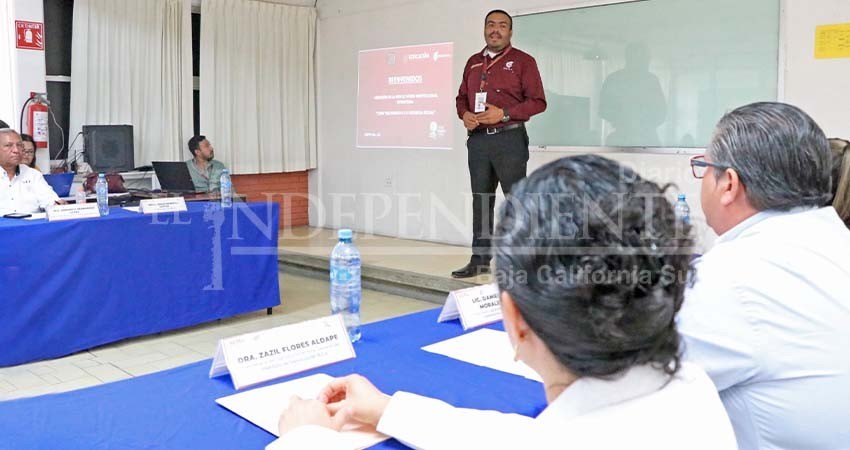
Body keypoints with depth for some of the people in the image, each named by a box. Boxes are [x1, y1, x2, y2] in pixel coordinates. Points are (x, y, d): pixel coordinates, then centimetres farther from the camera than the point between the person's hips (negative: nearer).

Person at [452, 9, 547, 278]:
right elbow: (462, 97, 21)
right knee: (481, 199, 9)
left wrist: (504, 114, -18)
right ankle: (480, 259, 16)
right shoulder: (473, 62, 16)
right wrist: (464, 114, -2)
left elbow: (538, 101, -7)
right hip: (478, 139, 6)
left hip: (509, 139, -5)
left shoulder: (523, 61, -1)